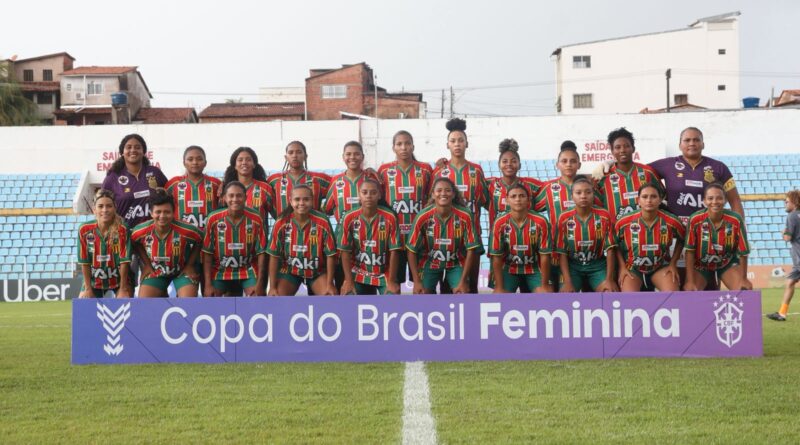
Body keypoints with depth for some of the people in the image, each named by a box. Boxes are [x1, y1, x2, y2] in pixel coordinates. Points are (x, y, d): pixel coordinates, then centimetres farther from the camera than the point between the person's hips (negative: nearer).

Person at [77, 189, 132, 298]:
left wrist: (123, 289, -17)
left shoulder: (122, 229, -22)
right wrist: (88, 288, -8)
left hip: (119, 279, -2)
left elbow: (124, 261, -19)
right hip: (94, 280, 2)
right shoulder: (84, 230, -16)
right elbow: (84, 262, -10)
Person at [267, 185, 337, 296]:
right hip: (290, 271, 0)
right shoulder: (281, 223, -18)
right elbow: (274, 256, -11)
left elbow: (330, 255, -12)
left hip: (317, 271, 0)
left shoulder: (322, 222, -20)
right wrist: (272, 287, -12)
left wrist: (329, 284, -12)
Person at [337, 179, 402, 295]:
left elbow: (393, 251, -11)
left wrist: (391, 281, -12)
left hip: (384, 274, -1)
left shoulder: (389, 217, -14)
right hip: (358, 274, 1)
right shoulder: (349, 218, -12)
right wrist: (349, 281, -10)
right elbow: (345, 252, -7)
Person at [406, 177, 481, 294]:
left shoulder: (464, 216, -22)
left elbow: (471, 249, -15)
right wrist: (417, 281, -15)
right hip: (429, 262, 0)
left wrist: (463, 281, -16)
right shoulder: (423, 217, -23)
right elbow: (412, 250, -13)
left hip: (456, 263, 0)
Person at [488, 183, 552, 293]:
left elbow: (544, 255, -13)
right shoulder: (500, 223, -18)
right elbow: (496, 258, -13)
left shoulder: (540, 222, -18)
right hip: (509, 269, 0)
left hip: (534, 269, 0)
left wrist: (545, 284, -11)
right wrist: (499, 287, -14)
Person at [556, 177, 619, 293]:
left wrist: (609, 279, -14)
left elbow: (610, 249, -5)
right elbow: (562, 252, -7)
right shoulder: (564, 218, -6)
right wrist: (567, 282, -17)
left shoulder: (604, 216, -5)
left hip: (598, 266, 0)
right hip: (573, 266, 0)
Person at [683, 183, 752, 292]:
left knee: (745, 289, -19)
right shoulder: (695, 220, -26)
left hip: (728, 264, 1)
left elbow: (743, 252, -13)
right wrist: (690, 281, -21)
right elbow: (690, 251, -19)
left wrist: (743, 279, -10)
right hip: (701, 265, -1)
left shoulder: (735, 220, -24)